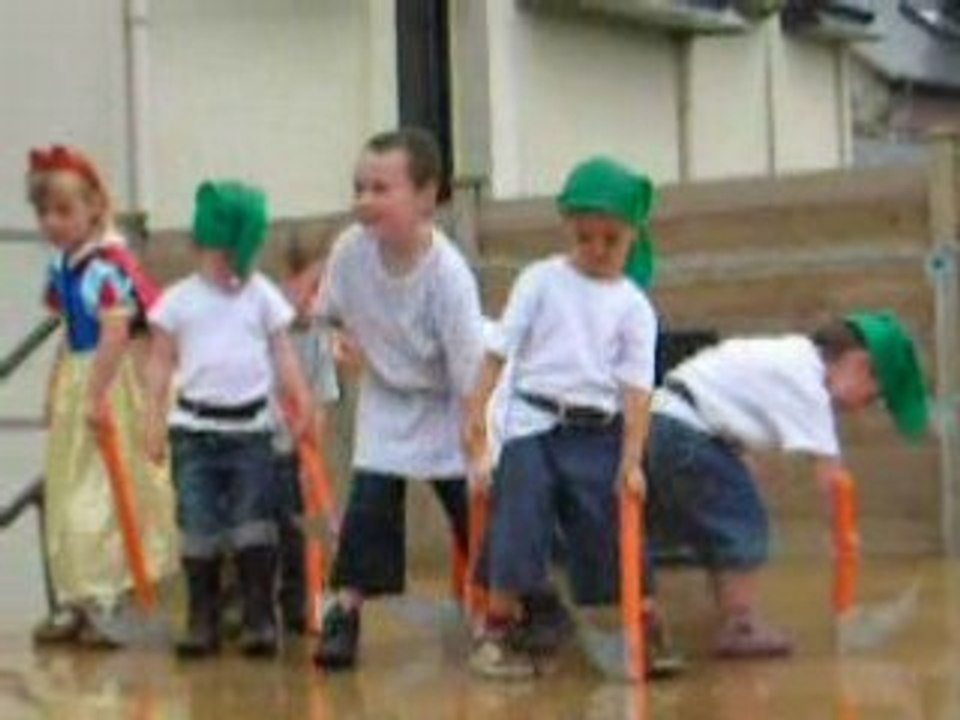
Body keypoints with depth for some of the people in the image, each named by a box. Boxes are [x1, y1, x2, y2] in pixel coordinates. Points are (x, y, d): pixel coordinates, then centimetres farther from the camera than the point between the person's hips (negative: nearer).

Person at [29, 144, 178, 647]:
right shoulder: (62, 267, 7)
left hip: (113, 387, -9)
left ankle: (97, 602, -1)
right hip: (76, 387, 9)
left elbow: (116, 333, -27)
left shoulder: (108, 265, -19)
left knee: (104, 497, -6)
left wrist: (98, 395, -30)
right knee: (68, 500, 13)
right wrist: (57, 387, 18)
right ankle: (76, 603, 22)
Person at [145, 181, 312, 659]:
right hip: (196, 428, 0)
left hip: (251, 427, 0)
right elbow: (161, 363, 5)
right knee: (200, 530, 2)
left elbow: (284, 357, 6)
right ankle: (203, 621, 10)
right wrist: (155, 422, 0)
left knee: (253, 529, -1)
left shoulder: (263, 296, 5)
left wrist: (302, 404, -4)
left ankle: (259, 619, 5)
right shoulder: (178, 301, 2)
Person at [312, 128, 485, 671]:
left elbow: (470, 372, -24)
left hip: (444, 406, -3)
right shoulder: (351, 249, -17)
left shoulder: (448, 274, -28)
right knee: (370, 504, -6)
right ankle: (345, 614, 1)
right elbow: (335, 312, 7)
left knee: (473, 506, 1)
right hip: (386, 404, 3)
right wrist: (347, 341, -10)